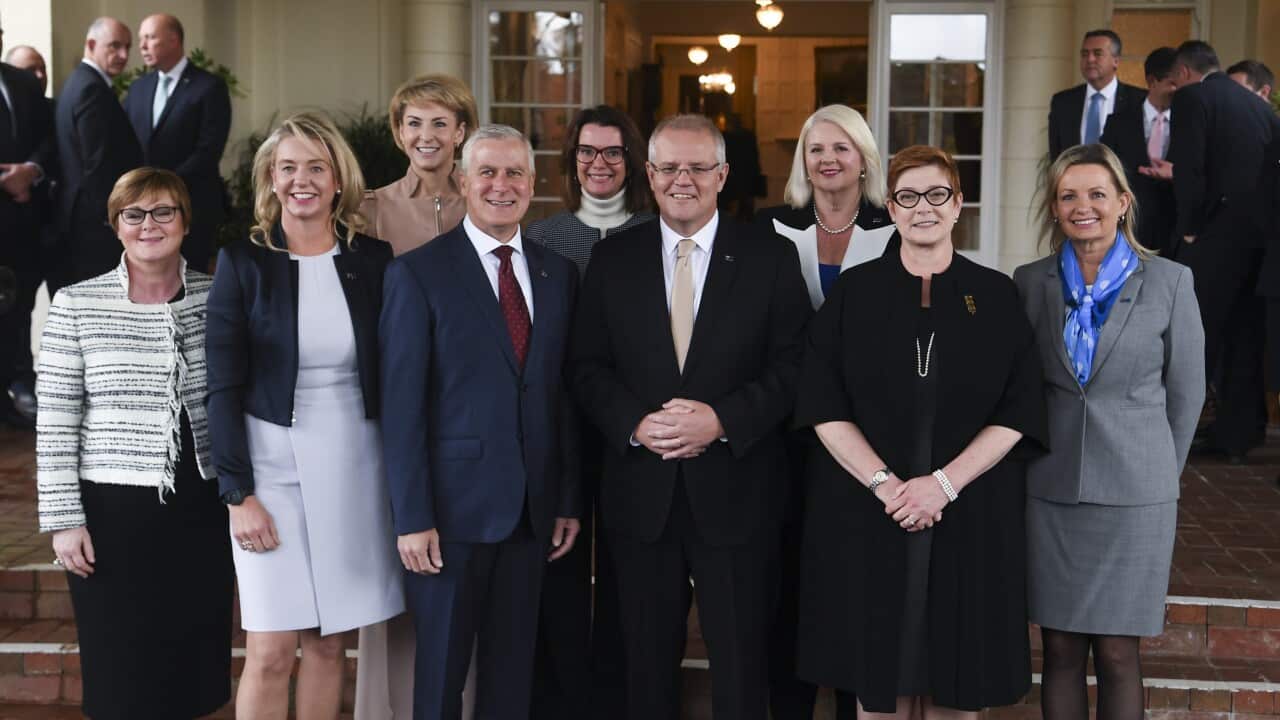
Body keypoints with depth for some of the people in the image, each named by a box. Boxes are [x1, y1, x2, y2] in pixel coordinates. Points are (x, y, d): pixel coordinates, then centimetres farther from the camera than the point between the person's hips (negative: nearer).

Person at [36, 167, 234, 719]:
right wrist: (63, 518, -5)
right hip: (112, 511, -2)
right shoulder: (76, 305, -2)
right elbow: (55, 424, -1)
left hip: (201, 509, 2)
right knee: (121, 674, 5)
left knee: (193, 662, 9)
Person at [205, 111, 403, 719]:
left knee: (328, 643, 8)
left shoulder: (372, 260, 4)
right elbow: (222, 387, -4)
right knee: (271, 652, -3)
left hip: (354, 467, 2)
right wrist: (238, 494, -8)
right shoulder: (243, 262, -2)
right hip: (273, 464, -2)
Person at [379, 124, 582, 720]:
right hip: (454, 504, -4)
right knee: (441, 671, 9)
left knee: (514, 672, 13)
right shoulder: (418, 273, -5)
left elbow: (564, 395, 10)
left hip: (533, 509, 4)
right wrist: (412, 518, -13)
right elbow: (401, 405, -9)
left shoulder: (557, 274, 9)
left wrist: (570, 500, 8)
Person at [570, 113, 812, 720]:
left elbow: (792, 367, -4)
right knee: (647, 664, 13)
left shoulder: (771, 257, 1)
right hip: (641, 494, 2)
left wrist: (723, 419, -17)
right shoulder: (612, 258, 6)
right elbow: (587, 367, 4)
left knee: (742, 669, 7)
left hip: (735, 494, -1)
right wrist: (636, 423, -14)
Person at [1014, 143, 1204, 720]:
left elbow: (1186, 391, 6)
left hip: (1133, 493, -2)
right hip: (1050, 488, 2)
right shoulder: (1031, 282, 3)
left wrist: (1159, 472, 10)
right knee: (1060, 649, 7)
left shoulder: (1169, 282, -2)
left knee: (1116, 653, 2)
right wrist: (1036, 459, 12)